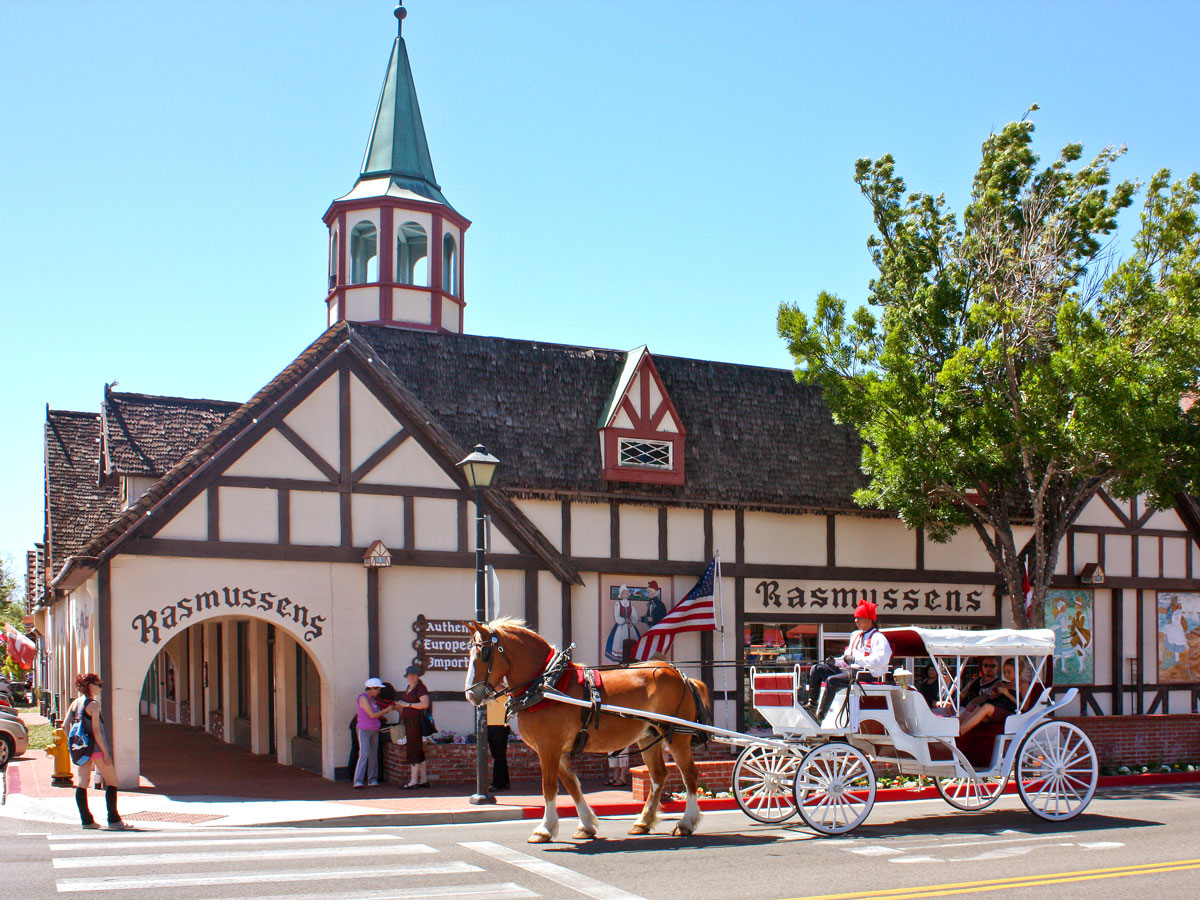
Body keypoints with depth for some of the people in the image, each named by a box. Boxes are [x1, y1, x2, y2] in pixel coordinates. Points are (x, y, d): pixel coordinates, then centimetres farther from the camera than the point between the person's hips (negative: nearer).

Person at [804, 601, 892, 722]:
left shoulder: (878, 638, -6)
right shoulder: (855, 635, 23)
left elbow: (878, 661, -21)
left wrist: (855, 659, -22)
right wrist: (835, 661, 7)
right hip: (850, 669, 9)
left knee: (832, 680, -31)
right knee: (816, 669, 0)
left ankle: (820, 715, -30)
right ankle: (811, 703, -7)